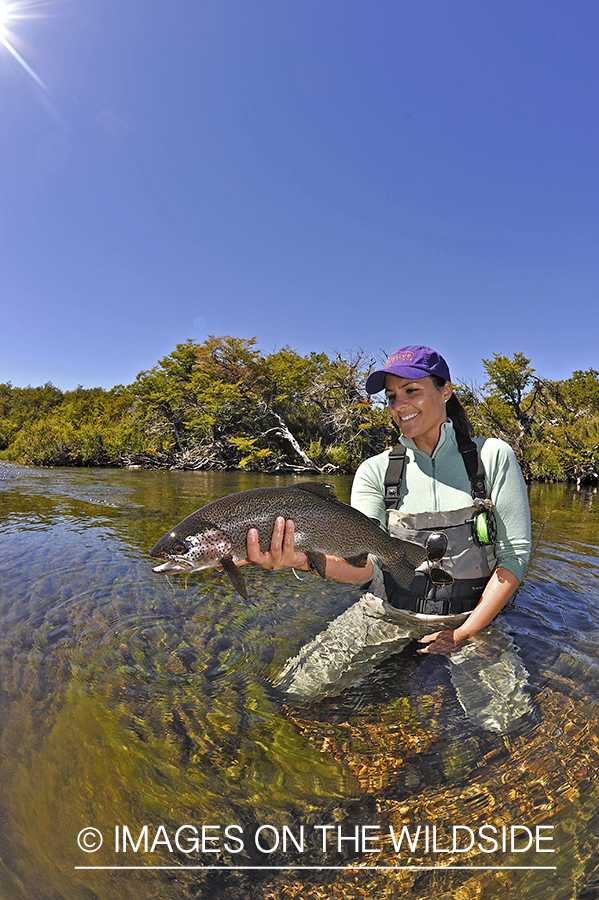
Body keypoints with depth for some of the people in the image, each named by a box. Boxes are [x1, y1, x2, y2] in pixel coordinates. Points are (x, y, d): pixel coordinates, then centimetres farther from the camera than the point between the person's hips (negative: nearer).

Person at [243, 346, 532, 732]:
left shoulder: (493, 456, -7)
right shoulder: (376, 471, -5)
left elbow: (516, 552, -7)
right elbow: (364, 563, -17)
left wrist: (466, 632, -11)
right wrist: (307, 558, -38)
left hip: (472, 613, 0)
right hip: (388, 610, 1)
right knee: (295, 689, -8)